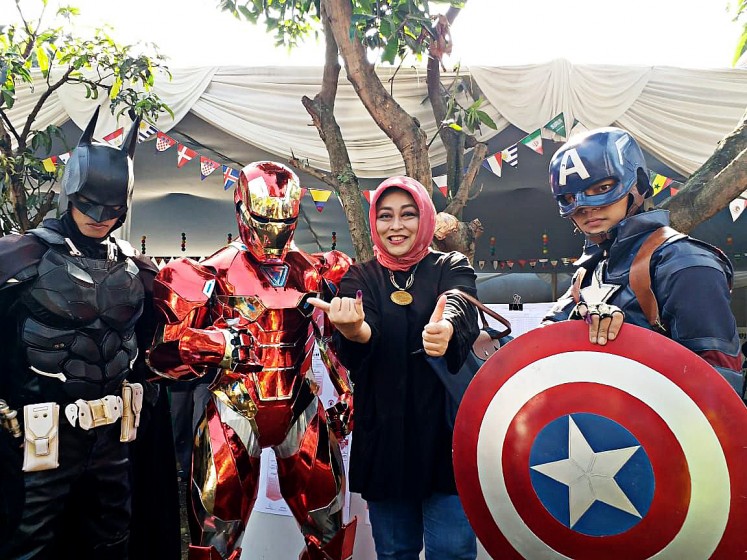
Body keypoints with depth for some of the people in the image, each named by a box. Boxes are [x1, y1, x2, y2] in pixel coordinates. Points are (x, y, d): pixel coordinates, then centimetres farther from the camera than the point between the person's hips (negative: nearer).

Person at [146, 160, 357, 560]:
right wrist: (222, 343, -18)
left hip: (299, 408, 3)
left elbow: (338, 339, 14)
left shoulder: (314, 272, 6)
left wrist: (347, 393, 11)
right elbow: (167, 345, -8)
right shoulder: (215, 273, -4)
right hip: (236, 409, -2)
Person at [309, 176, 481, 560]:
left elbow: (460, 309, -22)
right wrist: (353, 331, -39)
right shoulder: (360, 279, 5)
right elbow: (352, 354, -15)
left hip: (446, 430, -1)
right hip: (384, 435, 2)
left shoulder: (452, 268, 3)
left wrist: (444, 328, -46)